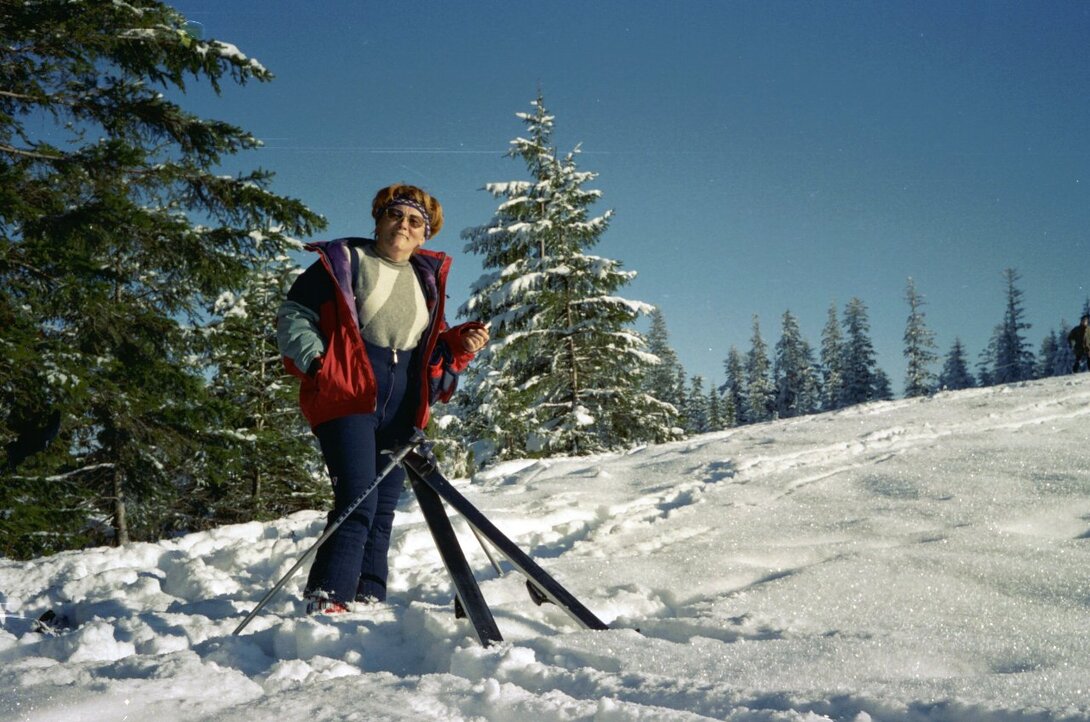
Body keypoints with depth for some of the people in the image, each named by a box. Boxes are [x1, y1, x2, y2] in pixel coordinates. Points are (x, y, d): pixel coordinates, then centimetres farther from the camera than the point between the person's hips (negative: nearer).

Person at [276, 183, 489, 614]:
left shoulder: (427, 280, 19)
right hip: (346, 398, -5)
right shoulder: (344, 261, 4)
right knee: (357, 503, -17)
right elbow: (294, 315, 1)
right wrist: (315, 361, -15)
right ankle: (326, 602, -13)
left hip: (401, 411, 6)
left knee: (383, 510, 7)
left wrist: (461, 344, 2)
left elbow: (432, 352, 23)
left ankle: (368, 603, 14)